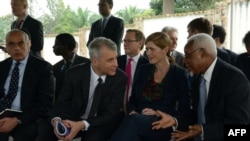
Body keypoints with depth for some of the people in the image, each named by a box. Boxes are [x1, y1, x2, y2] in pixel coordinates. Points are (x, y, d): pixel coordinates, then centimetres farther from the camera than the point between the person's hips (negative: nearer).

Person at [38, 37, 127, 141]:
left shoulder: (120, 78, -14)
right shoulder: (74, 74, -10)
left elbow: (112, 114, -17)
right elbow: (61, 103, -7)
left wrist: (82, 125, -33)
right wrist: (56, 120, -33)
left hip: (102, 125, -1)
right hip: (74, 121, 2)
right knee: (47, 131, -24)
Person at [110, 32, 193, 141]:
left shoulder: (179, 74, 3)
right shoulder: (143, 70, 16)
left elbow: (185, 111, 0)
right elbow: (132, 100, 17)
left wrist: (158, 113, -14)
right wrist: (132, 112, -6)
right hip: (137, 120, 3)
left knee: (133, 121, -38)